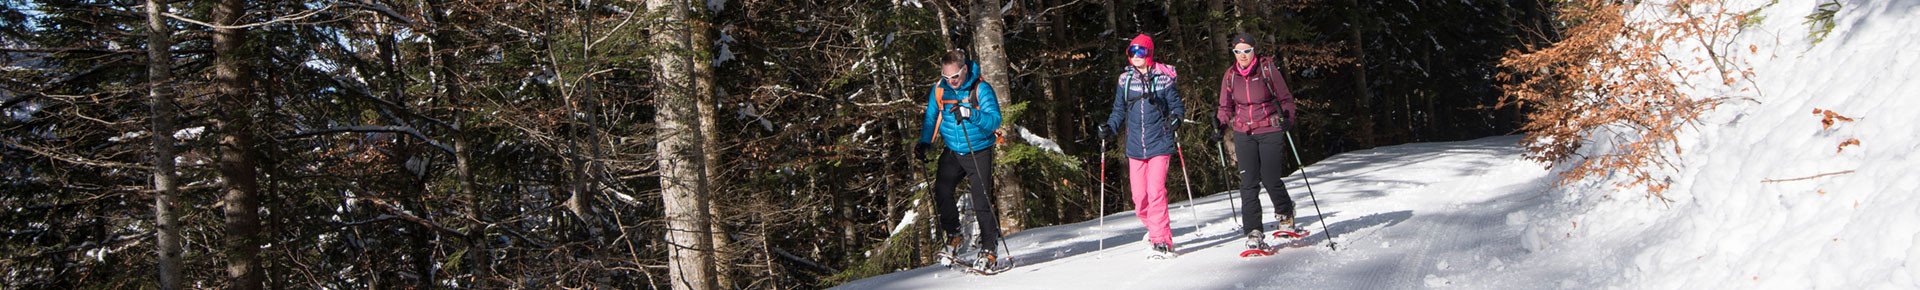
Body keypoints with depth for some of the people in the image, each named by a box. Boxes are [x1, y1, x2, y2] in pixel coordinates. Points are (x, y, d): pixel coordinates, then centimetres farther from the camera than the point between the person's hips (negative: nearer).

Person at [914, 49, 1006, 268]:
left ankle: (989, 249, 3)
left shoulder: (981, 89, -16)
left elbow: (995, 120, -25)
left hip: (979, 152, -5)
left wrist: (971, 114, -41)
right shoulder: (939, 90, -2)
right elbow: (931, 118, 11)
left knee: (981, 202, -10)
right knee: (941, 192, -7)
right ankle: (953, 236, 15)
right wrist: (924, 143, -3)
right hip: (953, 152, 5)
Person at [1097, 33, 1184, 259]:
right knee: (1139, 197, 2)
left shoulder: (1163, 79, 0)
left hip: (1159, 144, -3)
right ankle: (1154, 227, 29)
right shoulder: (1125, 80, 9)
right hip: (1135, 147, 3)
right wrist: (1109, 128, 0)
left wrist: (1175, 118, -15)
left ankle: (1162, 241, -8)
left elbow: (1176, 105, 6)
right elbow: (1119, 111, 16)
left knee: (1156, 191, -14)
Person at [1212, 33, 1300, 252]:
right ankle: (1253, 232, -4)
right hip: (1243, 133, 3)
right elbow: (1226, 107, 16)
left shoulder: (1267, 70, -4)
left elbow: (1285, 98, 4)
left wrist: (1287, 118, -13)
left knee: (1270, 179, -7)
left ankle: (1286, 214, 23)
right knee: (1249, 183, -7)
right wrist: (1222, 124, -1)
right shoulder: (1230, 75, 5)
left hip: (1270, 130, -3)